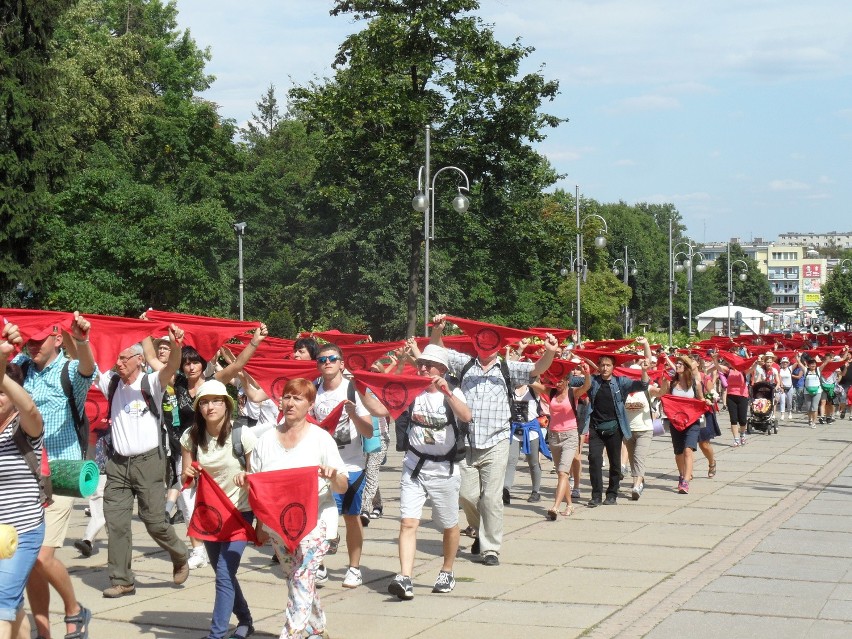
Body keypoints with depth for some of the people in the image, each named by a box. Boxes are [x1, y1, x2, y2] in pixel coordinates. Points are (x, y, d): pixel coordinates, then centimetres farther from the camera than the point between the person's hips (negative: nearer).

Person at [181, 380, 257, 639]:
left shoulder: (243, 435, -16)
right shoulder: (191, 437, -6)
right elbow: (186, 479, 0)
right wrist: (189, 475, -23)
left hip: (239, 511, -5)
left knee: (225, 573, -15)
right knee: (223, 573, 16)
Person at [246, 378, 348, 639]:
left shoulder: (321, 438, -4)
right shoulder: (266, 439, 7)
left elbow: (343, 487, -6)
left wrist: (333, 475, -28)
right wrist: (245, 480, -9)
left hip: (314, 521, -5)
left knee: (301, 577, -18)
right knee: (294, 580, 13)